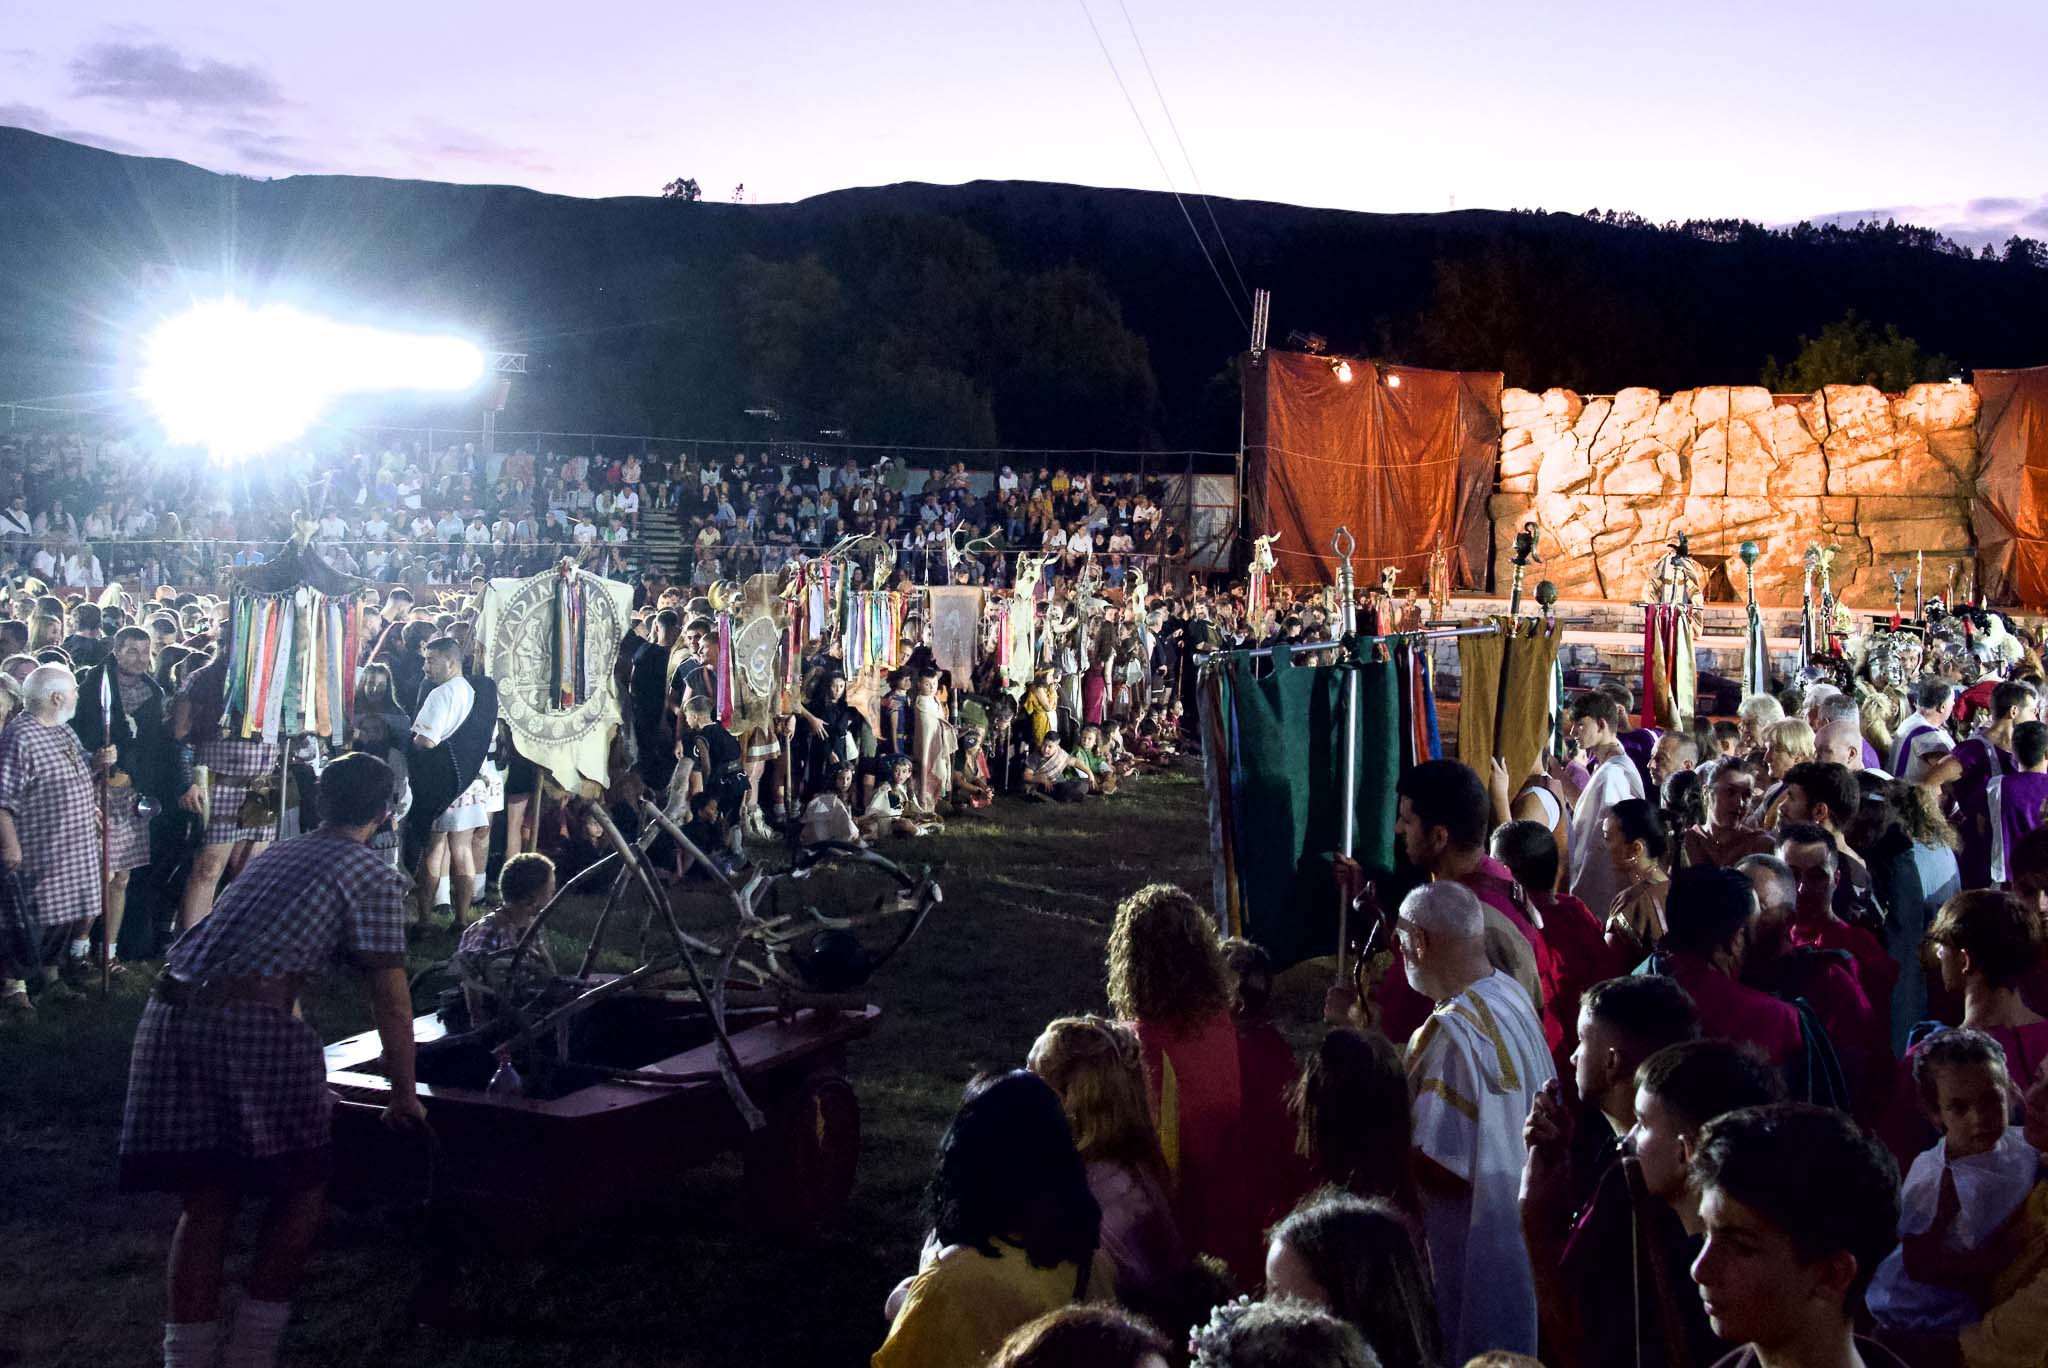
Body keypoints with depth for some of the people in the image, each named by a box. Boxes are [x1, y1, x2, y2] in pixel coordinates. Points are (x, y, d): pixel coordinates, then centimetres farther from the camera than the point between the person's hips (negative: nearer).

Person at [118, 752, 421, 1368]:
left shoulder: (272, 856, 29)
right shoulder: (374, 877, 7)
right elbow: (391, 1002, 4)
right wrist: (403, 1095, 16)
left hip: (169, 1017, 6)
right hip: (251, 1026, -6)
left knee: (205, 1202, 12)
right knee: (302, 1188, 11)